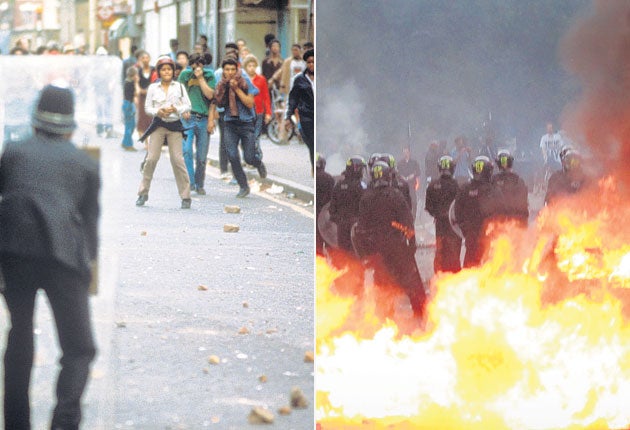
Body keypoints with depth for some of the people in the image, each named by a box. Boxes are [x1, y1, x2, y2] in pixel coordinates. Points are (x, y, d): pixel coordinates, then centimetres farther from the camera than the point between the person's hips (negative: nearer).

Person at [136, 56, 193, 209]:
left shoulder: (179, 87, 6)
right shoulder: (153, 88, 7)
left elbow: (187, 106, 4)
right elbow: (147, 107, 6)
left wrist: (176, 109, -14)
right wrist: (158, 111, -13)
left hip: (175, 125, -1)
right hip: (158, 125, 1)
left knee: (177, 159, -6)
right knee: (151, 158, -5)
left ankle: (185, 196, -1)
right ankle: (143, 193, 6)